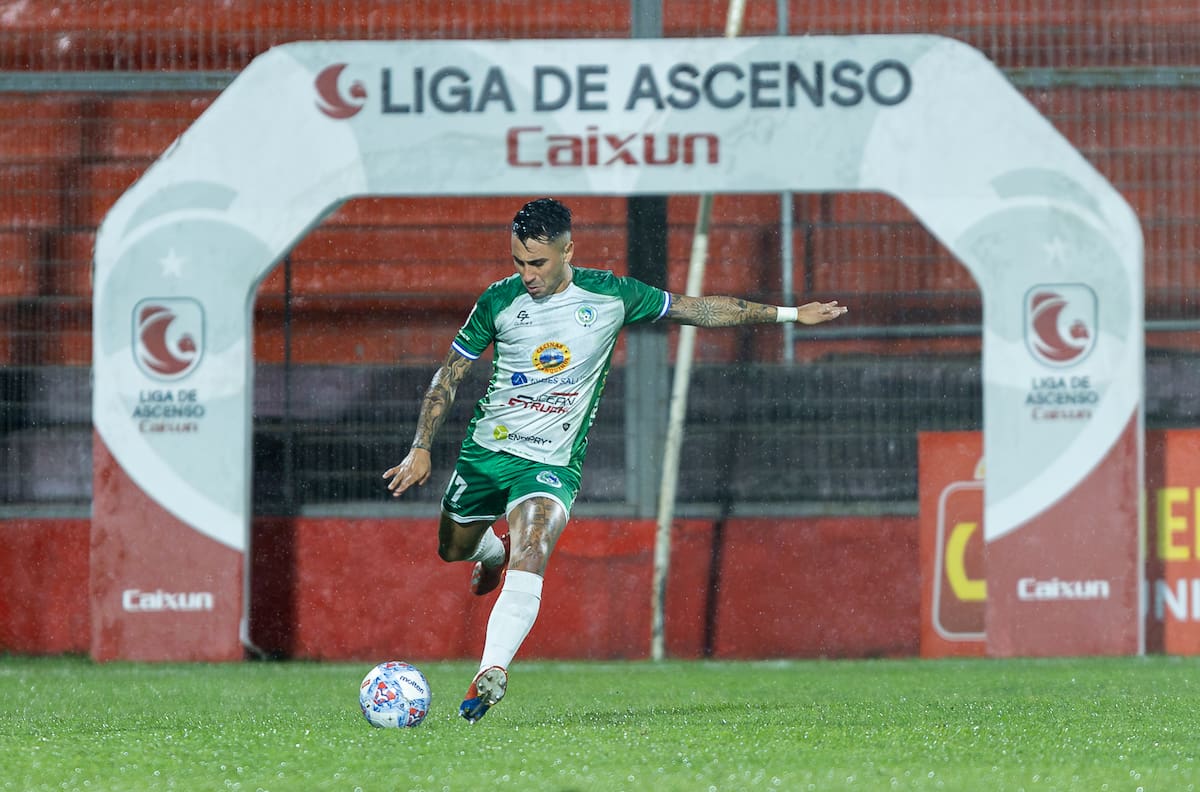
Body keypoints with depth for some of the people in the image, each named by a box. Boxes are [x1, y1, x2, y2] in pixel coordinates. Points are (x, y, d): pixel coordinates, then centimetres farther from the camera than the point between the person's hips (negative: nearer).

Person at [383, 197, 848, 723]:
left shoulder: (610, 296, -8)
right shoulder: (499, 301, -7)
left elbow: (698, 309, 5)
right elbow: (449, 377, 2)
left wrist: (788, 314, 8)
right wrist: (422, 449, -7)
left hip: (552, 462, -3)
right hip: (485, 450, 3)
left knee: (529, 562, -26)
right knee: (453, 548, 20)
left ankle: (492, 671, -37)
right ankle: (495, 552, 56)